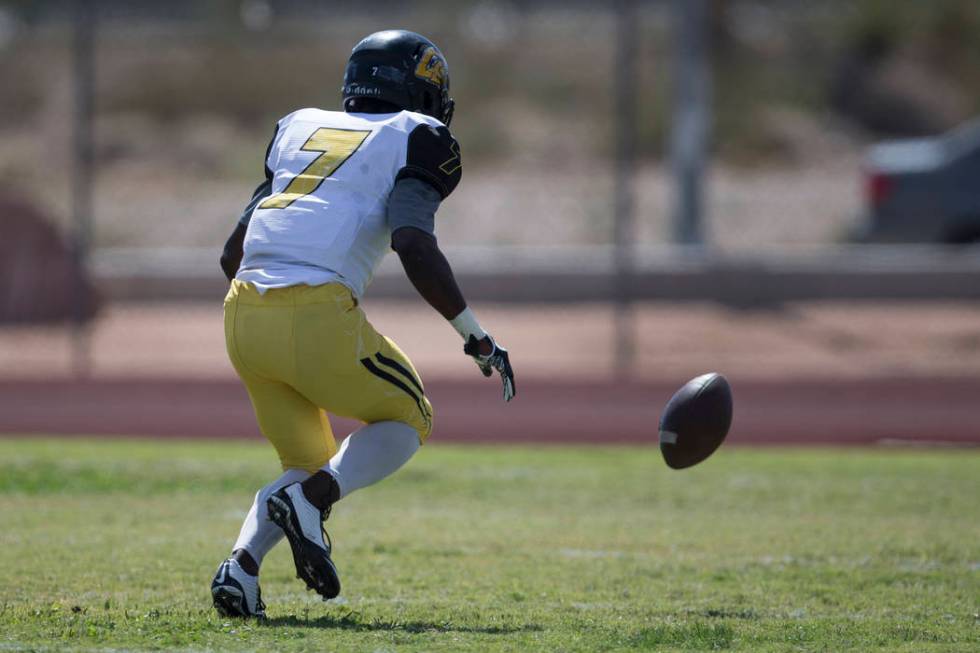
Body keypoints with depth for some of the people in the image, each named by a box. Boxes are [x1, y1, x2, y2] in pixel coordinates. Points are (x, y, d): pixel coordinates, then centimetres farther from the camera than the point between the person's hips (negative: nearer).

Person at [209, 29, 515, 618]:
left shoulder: (300, 128, 25)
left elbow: (233, 254, 23)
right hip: (319, 316, -6)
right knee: (405, 419, 19)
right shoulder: (418, 139, 8)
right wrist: (476, 335, -4)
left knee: (308, 466, 22)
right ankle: (310, 500, -7)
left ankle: (243, 566, -2)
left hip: (244, 315, 6)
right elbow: (414, 244, -11)